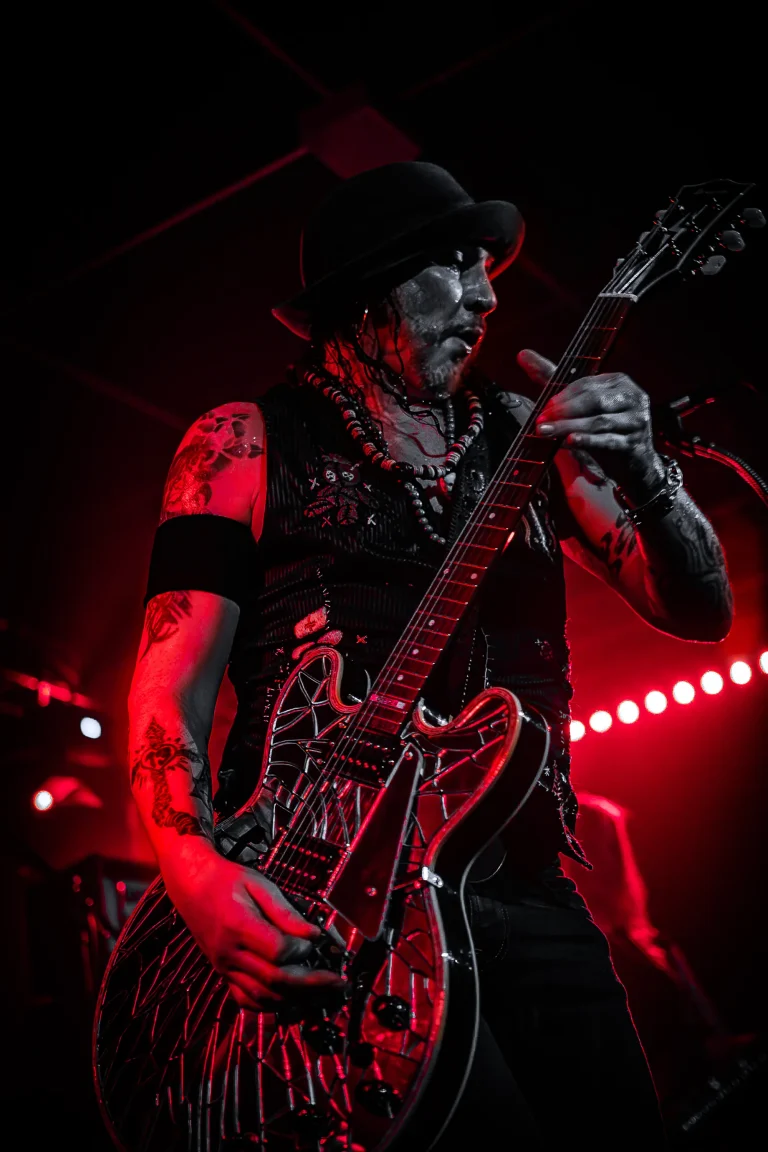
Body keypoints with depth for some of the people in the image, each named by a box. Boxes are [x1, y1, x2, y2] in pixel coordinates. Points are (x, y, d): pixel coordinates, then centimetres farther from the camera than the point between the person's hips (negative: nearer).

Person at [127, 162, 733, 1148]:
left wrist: (641, 473, -10)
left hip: (530, 893, 5)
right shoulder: (249, 441, 3)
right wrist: (195, 866, -21)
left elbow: (701, 609, 10)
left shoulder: (525, 434, 14)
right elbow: (172, 683, -3)